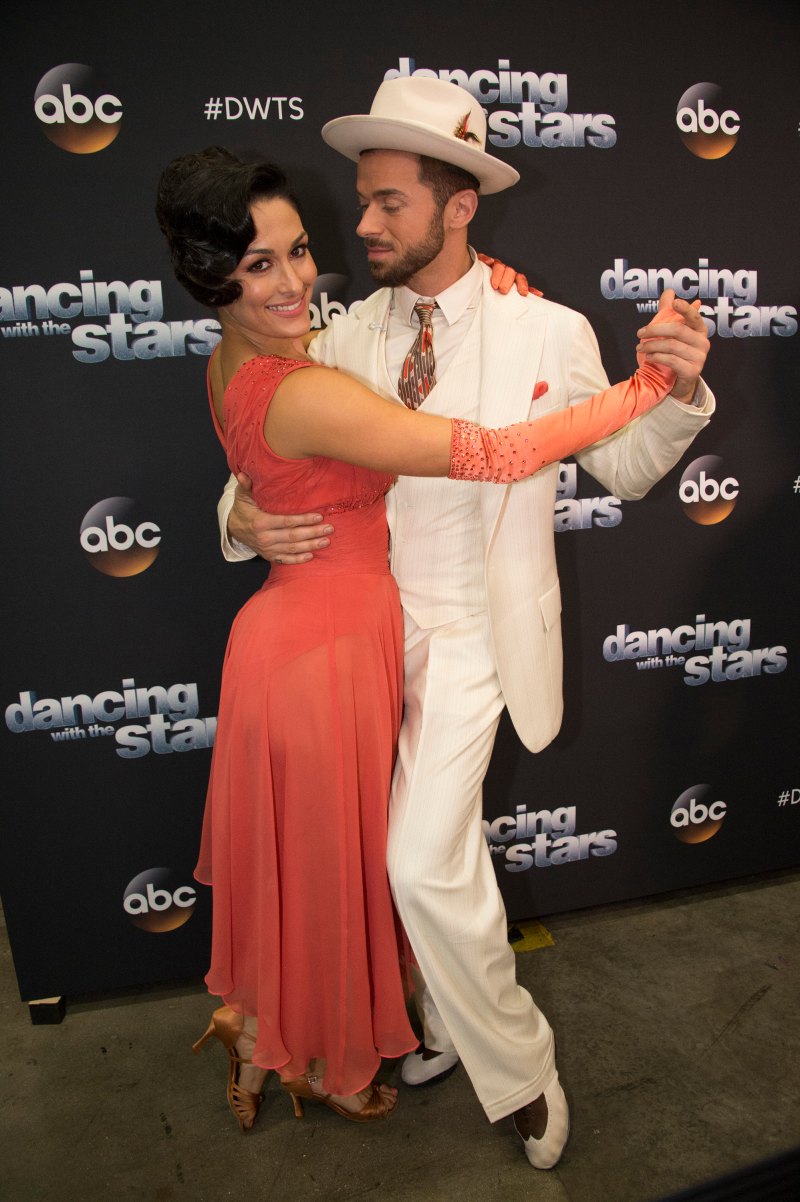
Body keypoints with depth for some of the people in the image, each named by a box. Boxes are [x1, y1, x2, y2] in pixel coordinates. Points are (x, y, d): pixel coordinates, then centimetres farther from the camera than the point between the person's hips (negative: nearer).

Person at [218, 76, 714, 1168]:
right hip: (375, 624, 4)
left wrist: (678, 393, -19)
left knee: (422, 860, -11)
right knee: (434, 856, 17)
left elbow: (623, 468, 1)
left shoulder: (552, 334, -9)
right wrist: (245, 517, -16)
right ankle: (454, 1020, 46)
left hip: (477, 635, -3)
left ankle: (517, 1067, 18)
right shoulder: (344, 341, -1)